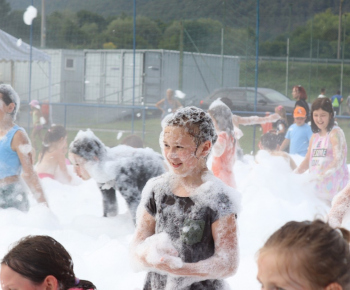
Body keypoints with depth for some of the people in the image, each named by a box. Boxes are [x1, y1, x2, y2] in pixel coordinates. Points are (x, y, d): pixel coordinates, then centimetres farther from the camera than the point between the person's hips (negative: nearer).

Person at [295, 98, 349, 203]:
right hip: (318, 186, 7)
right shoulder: (315, 137, 16)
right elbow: (308, 160, 19)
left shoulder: (335, 133, -7)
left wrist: (322, 175, -33)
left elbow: (338, 160, -19)